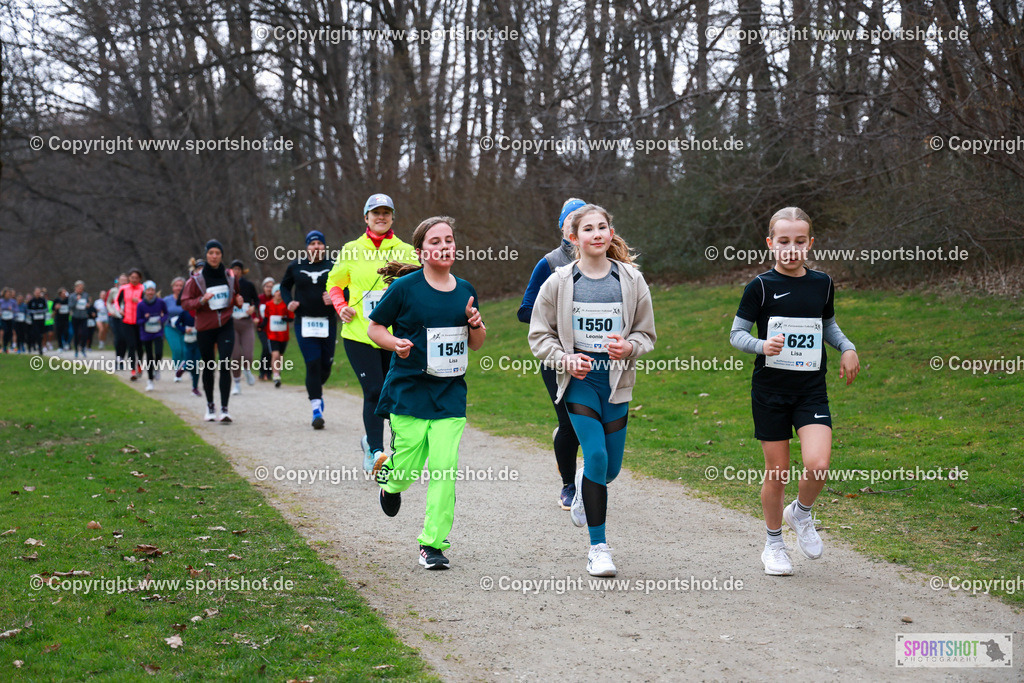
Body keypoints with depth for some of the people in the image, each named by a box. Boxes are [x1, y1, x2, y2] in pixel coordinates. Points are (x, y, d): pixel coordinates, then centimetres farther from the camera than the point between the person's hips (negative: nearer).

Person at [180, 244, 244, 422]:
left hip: (226, 325, 1)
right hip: (205, 327, -1)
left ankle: (224, 408, -15)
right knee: (208, 367, 9)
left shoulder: (229, 276, 4)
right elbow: (185, 302, -5)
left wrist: (238, 300, -1)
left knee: (225, 365, -13)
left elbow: (236, 294, 22)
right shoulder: (196, 278, -4)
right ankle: (210, 406, 28)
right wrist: (201, 300, -22)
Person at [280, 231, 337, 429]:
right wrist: (289, 302, 2)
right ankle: (317, 410, -9)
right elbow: (285, 286, 20)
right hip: (304, 322, -1)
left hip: (328, 322, 1)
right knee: (313, 364, -10)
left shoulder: (333, 267, 2)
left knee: (326, 364, 7)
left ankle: (316, 390, 40)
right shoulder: (296, 266, 6)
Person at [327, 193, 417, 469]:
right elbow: (335, 283, 18)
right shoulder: (351, 250, 5)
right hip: (359, 333, -2)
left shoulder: (406, 252, 7)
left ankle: (371, 441, 30)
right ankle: (376, 451, -8)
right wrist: (342, 307, 0)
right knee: (374, 392, -12)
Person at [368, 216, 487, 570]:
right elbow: (375, 327, 3)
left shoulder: (465, 291, 8)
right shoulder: (405, 287, -6)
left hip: (450, 395, 3)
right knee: (408, 469, -2)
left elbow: (476, 344, 17)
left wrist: (476, 324, -4)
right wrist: (396, 343, -16)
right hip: (409, 391, -3)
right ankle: (389, 474, 36)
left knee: (444, 469, -8)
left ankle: (433, 544, 2)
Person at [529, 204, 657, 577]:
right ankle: (598, 547, -5)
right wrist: (566, 360, -12)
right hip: (579, 380, -2)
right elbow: (539, 335, 4)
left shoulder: (631, 280, 1)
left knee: (611, 467, 7)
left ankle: (584, 482, 47)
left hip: (617, 381, 2)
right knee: (596, 455, -15)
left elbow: (647, 334, 9)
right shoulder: (559, 282, -2)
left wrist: (629, 348, -13)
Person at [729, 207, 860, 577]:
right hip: (770, 389, -2)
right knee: (777, 472, 2)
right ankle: (773, 544, 23)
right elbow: (736, 334, -2)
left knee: (818, 465, -16)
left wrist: (848, 348, 5)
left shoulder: (822, 284, 6)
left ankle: (801, 513, 16)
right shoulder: (761, 286, -5)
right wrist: (762, 345, -22)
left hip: (811, 388, 2)